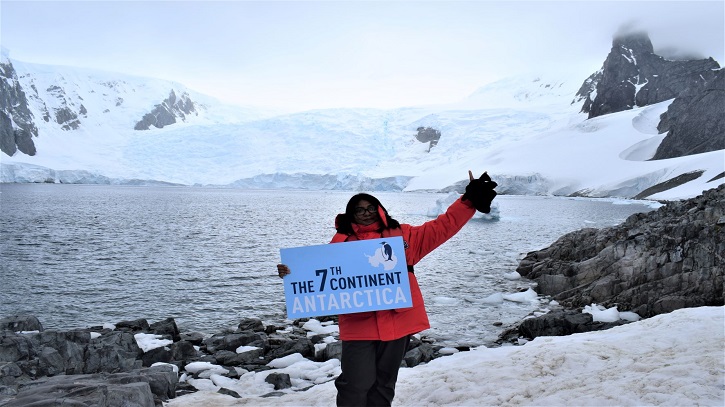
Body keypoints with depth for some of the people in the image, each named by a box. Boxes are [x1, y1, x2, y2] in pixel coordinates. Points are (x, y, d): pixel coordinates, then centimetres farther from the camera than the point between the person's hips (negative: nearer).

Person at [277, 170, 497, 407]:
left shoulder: (402, 235, 10)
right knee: (357, 385, -6)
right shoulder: (342, 241, 6)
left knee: (383, 385, 15)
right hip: (359, 325, -2)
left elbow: (442, 227, 10)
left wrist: (470, 200, 4)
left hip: (398, 322, 2)